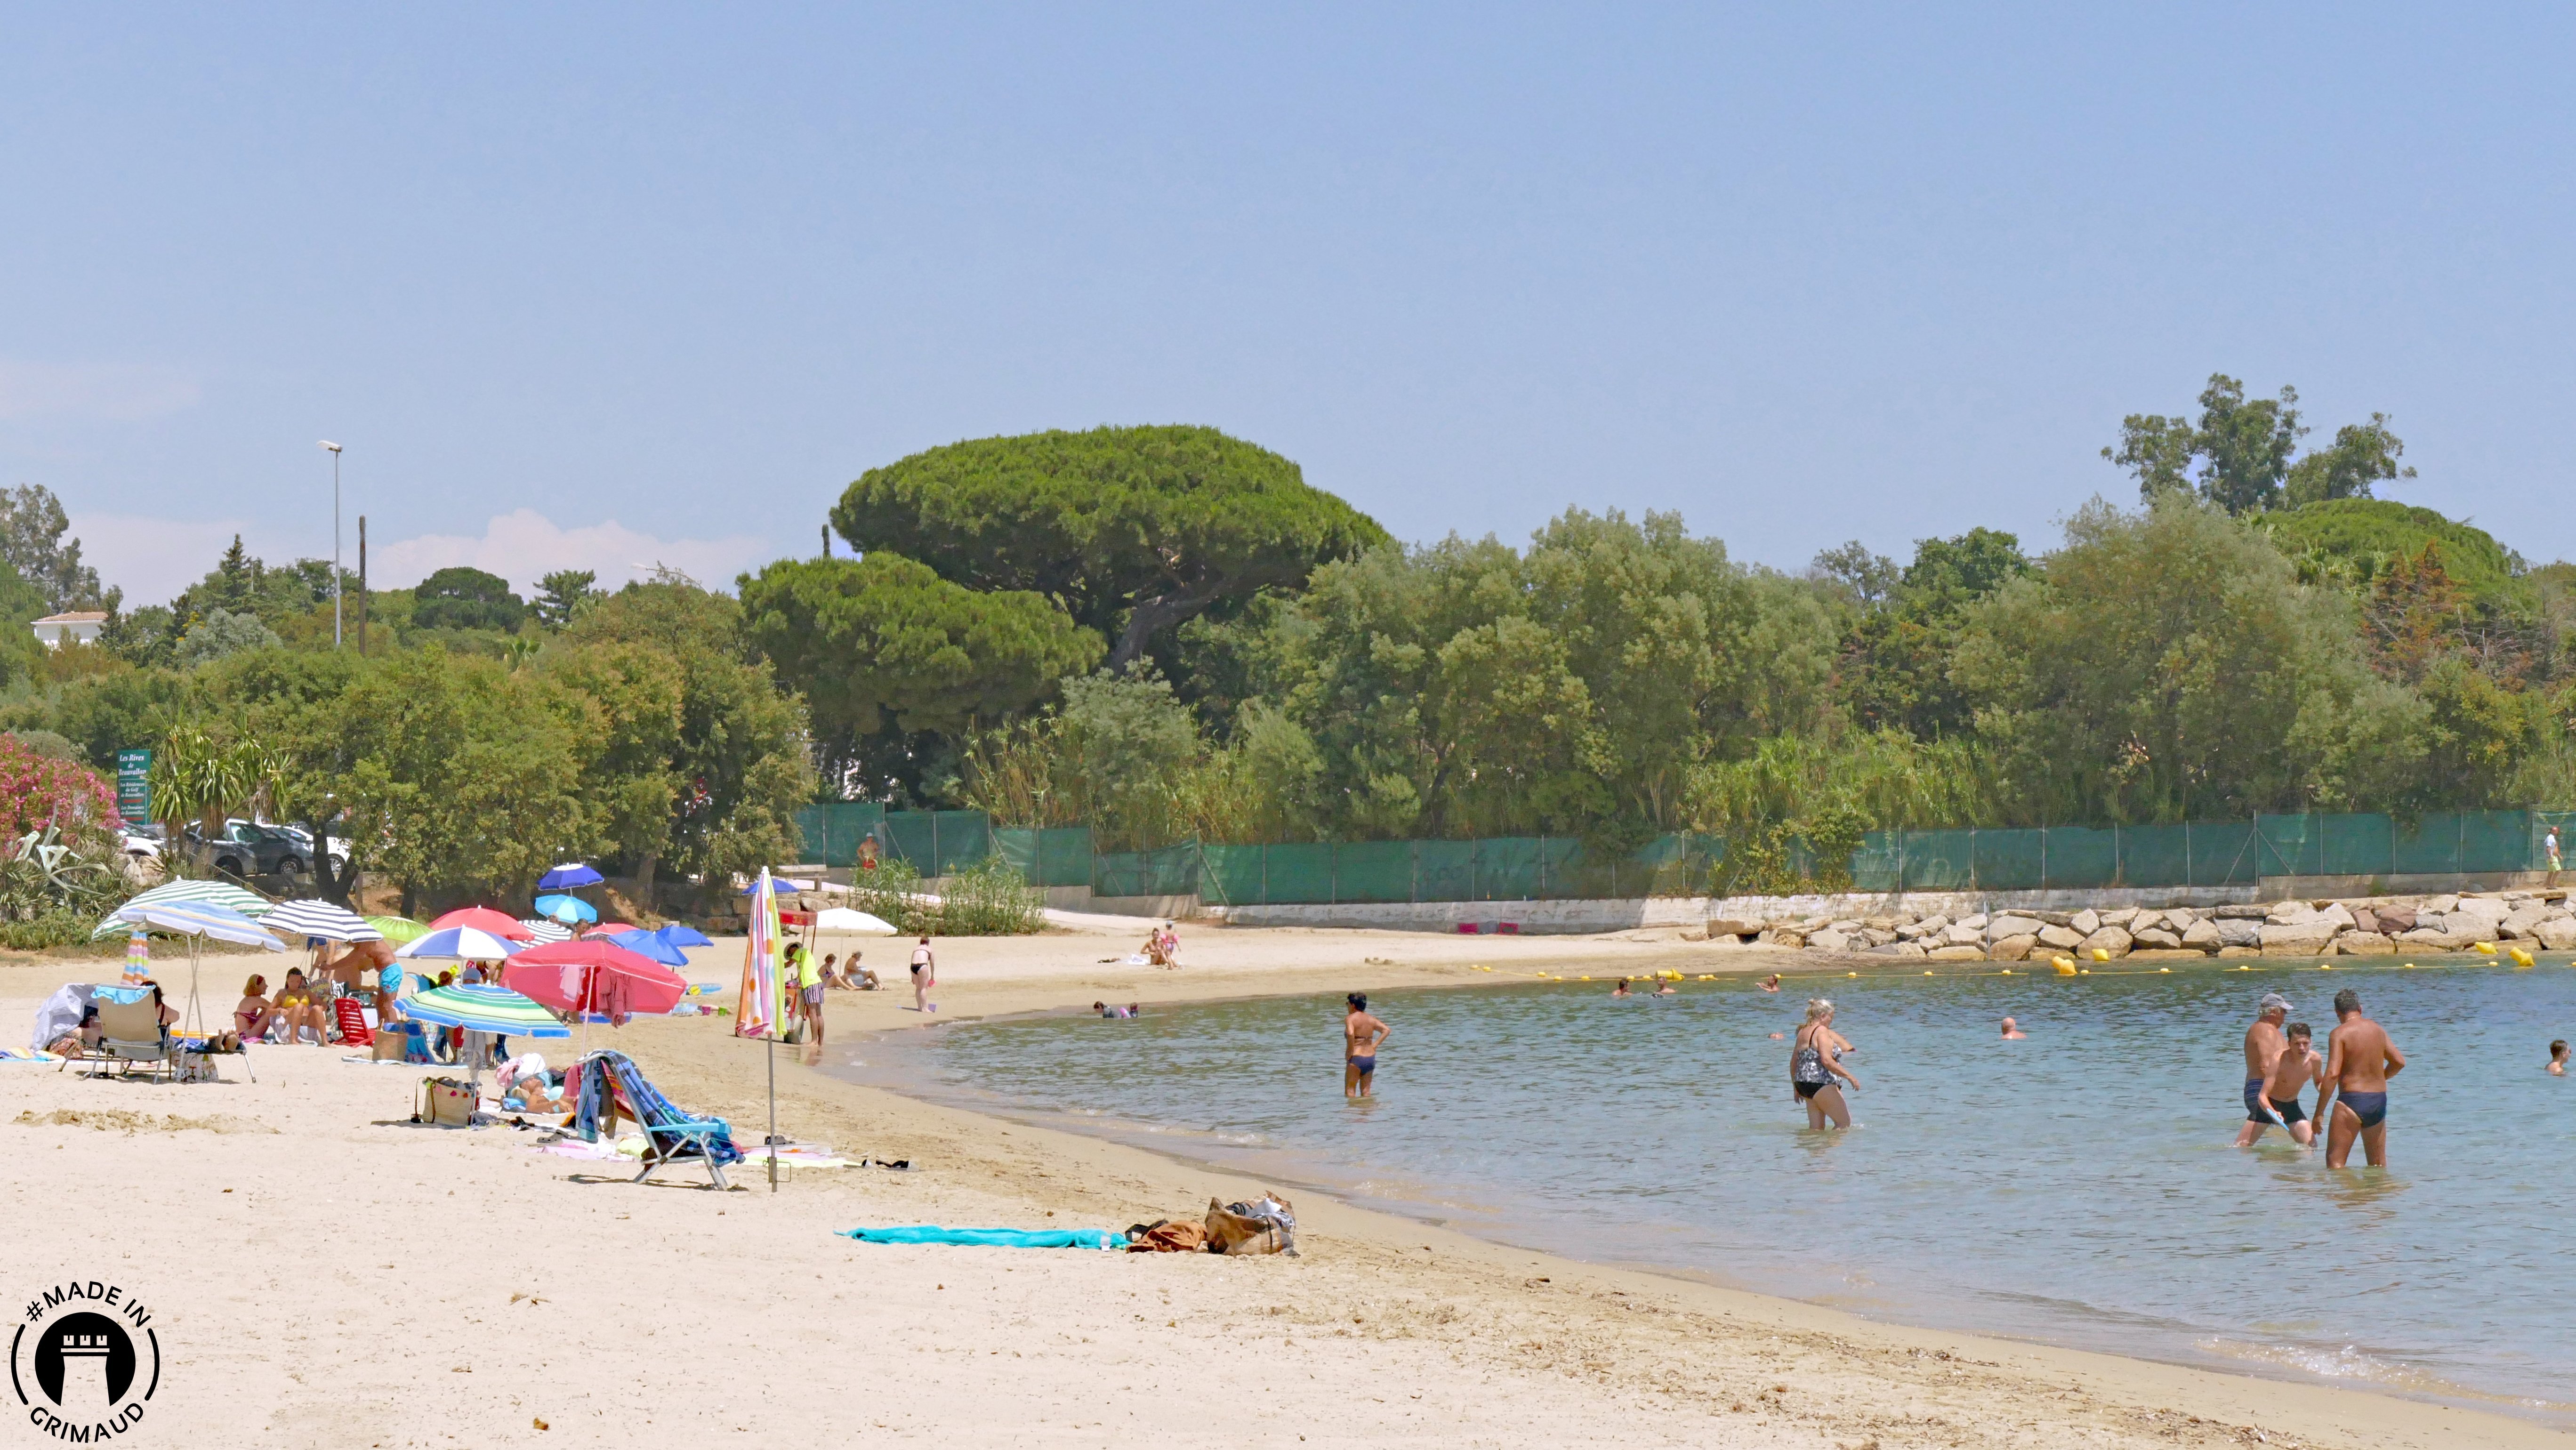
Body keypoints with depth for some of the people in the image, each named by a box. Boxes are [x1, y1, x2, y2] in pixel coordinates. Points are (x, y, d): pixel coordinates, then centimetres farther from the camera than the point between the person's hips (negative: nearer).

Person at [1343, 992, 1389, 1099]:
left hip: (1356, 1058, -6)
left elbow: (1350, 1034, -27)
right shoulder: (1371, 1019, 9)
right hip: (1371, 1058, 6)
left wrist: (1349, 1053, -15)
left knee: (1350, 1091, 3)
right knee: (1366, 1091, 12)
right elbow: (1387, 1030, 9)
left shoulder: (1350, 1018, -9)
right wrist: (1374, 1046, 6)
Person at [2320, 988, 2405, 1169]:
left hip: (2351, 1101, -6)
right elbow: (2399, 1062, 14)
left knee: (2335, 1163, -4)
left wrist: (2319, 1112, -15)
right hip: (2380, 1100, 6)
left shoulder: (2339, 1034, -9)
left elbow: (2333, 1074, -17)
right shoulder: (2378, 1030, 9)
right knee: (2378, 1165, 17)